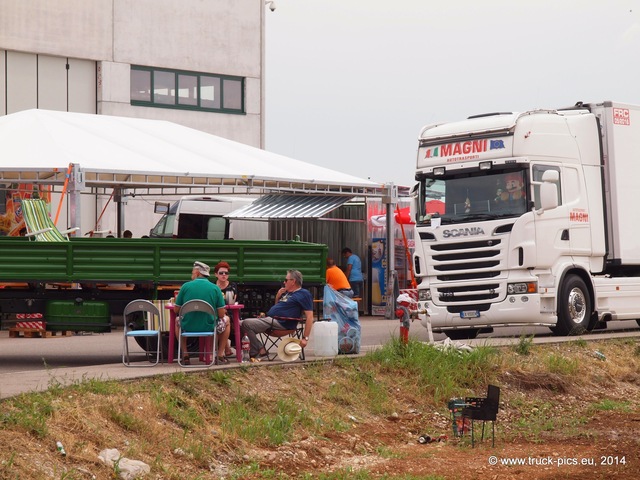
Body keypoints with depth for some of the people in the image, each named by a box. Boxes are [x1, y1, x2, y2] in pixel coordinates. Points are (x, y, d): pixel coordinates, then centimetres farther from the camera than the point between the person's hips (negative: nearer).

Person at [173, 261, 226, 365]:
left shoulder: (185, 286, -7)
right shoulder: (215, 288, -7)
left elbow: (176, 310, -1)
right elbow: (221, 314, -7)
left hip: (188, 328, 0)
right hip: (209, 328, 0)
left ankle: (185, 354, 26)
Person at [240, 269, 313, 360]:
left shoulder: (304, 294, -5)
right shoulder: (287, 293, 24)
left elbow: (309, 317, -12)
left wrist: (305, 338, -18)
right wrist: (277, 297, 11)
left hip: (280, 323, -10)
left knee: (246, 324, -21)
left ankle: (259, 351, -16)